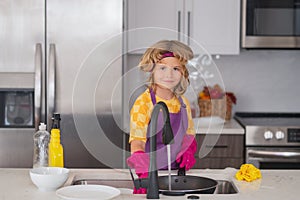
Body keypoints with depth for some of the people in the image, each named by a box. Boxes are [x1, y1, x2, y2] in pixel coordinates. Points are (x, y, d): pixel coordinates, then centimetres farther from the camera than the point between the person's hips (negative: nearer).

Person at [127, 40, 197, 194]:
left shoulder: (182, 103, 7)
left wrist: (188, 151, -4)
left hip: (177, 170, 5)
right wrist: (143, 170, -33)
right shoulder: (143, 103, -11)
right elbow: (137, 141, -17)